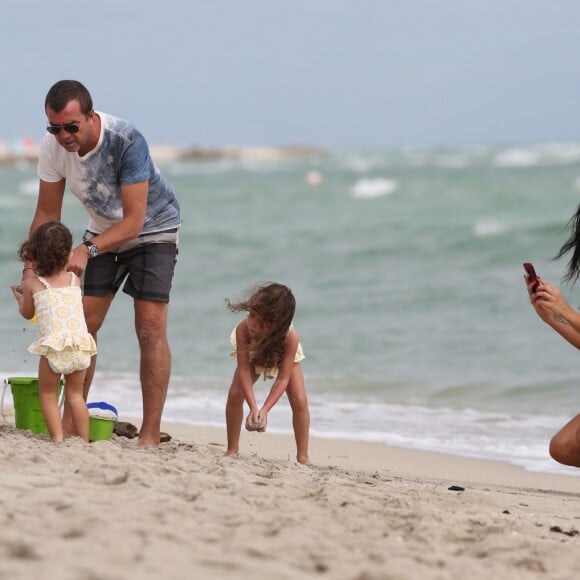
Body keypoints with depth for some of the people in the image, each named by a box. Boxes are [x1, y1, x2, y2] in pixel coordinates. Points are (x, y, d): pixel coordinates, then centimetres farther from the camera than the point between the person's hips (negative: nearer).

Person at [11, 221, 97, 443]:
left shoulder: (32, 283, 3)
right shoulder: (74, 280, 12)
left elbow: (27, 313, 18)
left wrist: (20, 298, 39)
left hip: (54, 347, -3)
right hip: (80, 346, 3)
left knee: (48, 394, 12)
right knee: (75, 394, 17)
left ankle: (57, 438, 2)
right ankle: (84, 440, 14)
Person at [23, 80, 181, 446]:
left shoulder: (127, 141, -35)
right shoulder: (54, 146, -19)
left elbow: (134, 221, -35)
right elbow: (47, 214, -9)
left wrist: (87, 250, -48)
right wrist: (32, 266, -22)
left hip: (153, 228, -5)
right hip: (104, 231, 5)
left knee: (150, 328, -14)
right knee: (83, 326, -1)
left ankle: (150, 435, -13)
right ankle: (71, 423, 9)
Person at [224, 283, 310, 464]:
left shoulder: (290, 337, -45)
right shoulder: (243, 330, -43)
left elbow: (283, 379, -38)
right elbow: (244, 370, -38)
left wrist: (265, 410, -48)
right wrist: (253, 407, -47)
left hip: (283, 356, -1)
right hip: (253, 355, 1)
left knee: (299, 401, -17)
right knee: (235, 394, -16)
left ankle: (302, 457, -5)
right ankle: (232, 450, 0)